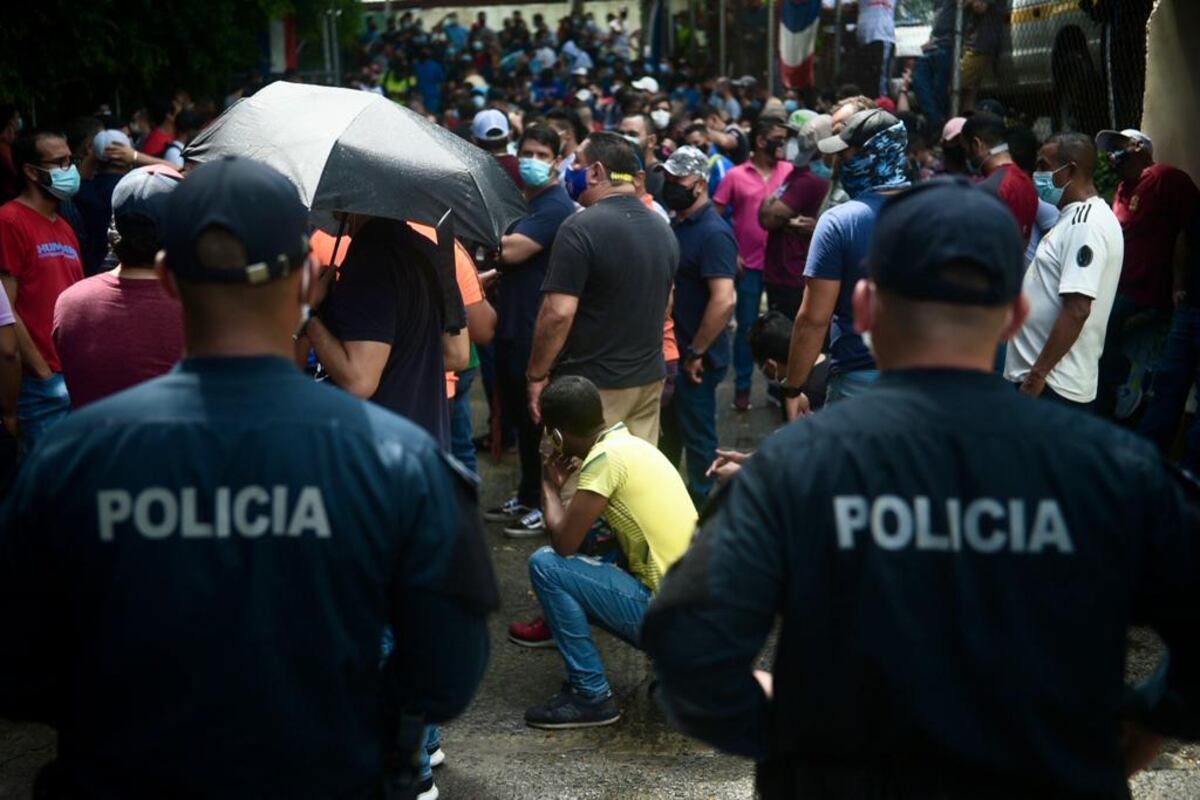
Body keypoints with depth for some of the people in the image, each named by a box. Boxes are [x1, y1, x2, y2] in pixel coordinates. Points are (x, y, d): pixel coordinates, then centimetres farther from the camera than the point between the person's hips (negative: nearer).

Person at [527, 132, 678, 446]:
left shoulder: (582, 227, -17)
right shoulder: (663, 228, 9)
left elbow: (558, 313, -22)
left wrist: (536, 374, -11)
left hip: (591, 383, -7)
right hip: (649, 377, 8)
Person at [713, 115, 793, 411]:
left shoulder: (789, 171, 2)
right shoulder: (736, 175, -2)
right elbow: (715, 216, 0)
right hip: (749, 263, -1)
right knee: (747, 325, 6)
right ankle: (742, 387, 17)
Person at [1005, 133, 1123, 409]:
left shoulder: (1086, 224, -17)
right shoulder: (1077, 217, 15)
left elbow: (1077, 310, -24)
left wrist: (1037, 373, -21)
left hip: (1055, 384, -10)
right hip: (1054, 379, 10)